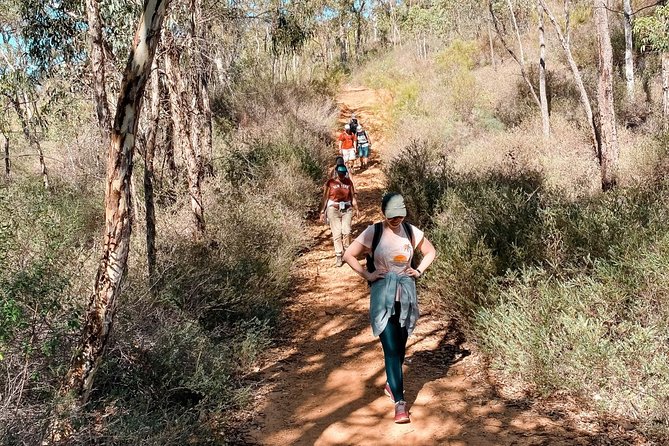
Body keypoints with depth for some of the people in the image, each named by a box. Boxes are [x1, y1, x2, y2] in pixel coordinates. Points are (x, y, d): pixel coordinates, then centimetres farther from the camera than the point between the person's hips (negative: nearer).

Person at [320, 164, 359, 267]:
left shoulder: (348, 182, 5)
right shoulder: (330, 182, -2)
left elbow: (353, 196, 11)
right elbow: (325, 198, 2)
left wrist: (356, 208, 4)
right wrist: (322, 212, 0)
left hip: (347, 209, 2)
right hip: (334, 209, -2)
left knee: (346, 231, -10)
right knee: (337, 233, -3)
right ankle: (338, 256, 2)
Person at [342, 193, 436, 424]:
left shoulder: (411, 231, 1)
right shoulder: (373, 232, -8)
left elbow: (430, 251, 16)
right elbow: (348, 255, -3)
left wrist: (419, 270, 3)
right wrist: (367, 275, -9)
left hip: (407, 294, 4)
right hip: (383, 295, -3)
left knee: (400, 345, 14)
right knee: (391, 348, -9)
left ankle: (391, 384, 38)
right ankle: (399, 402, -9)